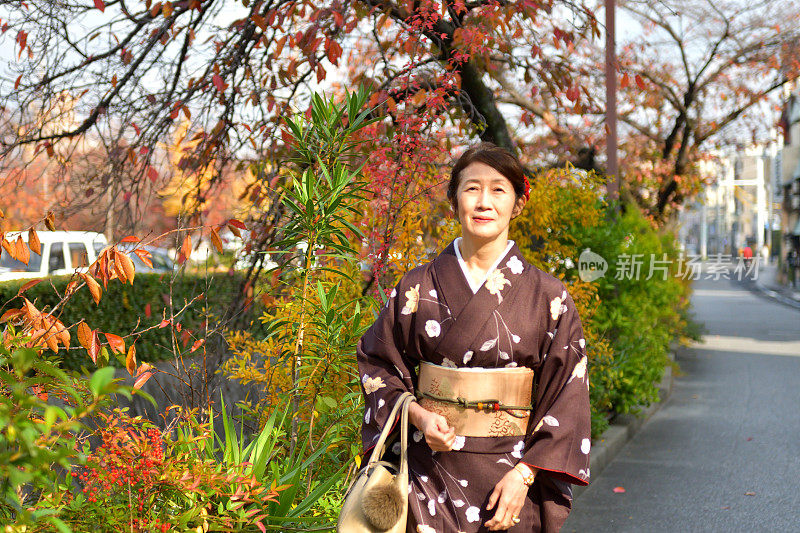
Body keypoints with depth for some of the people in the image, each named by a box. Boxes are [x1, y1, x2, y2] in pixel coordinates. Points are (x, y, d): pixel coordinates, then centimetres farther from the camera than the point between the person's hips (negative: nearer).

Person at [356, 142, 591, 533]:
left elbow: (567, 396, -2)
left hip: (510, 476, 0)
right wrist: (417, 414, -9)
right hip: (428, 469, 1)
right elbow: (376, 362, 9)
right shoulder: (418, 288, 1)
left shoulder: (548, 297, -2)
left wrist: (524, 475, -10)